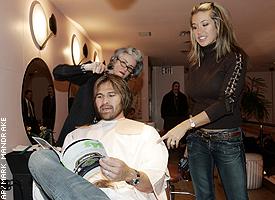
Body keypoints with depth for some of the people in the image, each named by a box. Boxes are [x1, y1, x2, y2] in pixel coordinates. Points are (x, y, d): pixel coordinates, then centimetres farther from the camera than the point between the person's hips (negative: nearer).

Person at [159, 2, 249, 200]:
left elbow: (227, 101, -19)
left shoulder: (235, 57, -8)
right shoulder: (196, 63, 8)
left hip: (227, 140, -4)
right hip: (197, 140, 5)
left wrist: (186, 124, -28)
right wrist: (189, 141, 12)